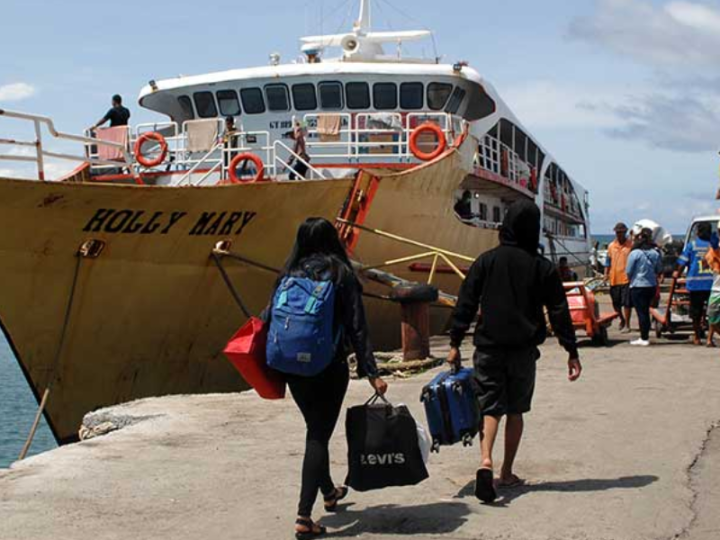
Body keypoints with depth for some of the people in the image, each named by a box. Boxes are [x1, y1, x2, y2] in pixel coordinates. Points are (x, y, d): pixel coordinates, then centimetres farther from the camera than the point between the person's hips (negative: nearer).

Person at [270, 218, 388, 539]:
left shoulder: (289, 275, 3)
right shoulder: (342, 274, -5)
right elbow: (357, 328, -9)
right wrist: (371, 373, -8)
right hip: (330, 367, -4)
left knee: (316, 430, 22)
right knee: (319, 435, 0)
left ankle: (329, 493, 42)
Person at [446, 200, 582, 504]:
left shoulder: (486, 261, -1)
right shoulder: (543, 267, -1)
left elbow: (465, 305, -3)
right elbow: (559, 313, 0)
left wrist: (455, 344, 2)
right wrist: (572, 353, 6)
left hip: (488, 347, 0)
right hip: (524, 350, 1)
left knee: (489, 407, 3)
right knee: (516, 410, 13)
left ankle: (486, 461, -21)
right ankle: (506, 473, 19)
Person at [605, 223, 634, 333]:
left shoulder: (631, 245, -2)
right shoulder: (611, 246, 10)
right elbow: (608, 261, 16)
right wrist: (606, 273, 8)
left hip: (626, 278, -4)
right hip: (614, 279, 4)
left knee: (627, 303, -4)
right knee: (616, 303, 12)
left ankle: (627, 325, 4)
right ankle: (622, 320, 34)